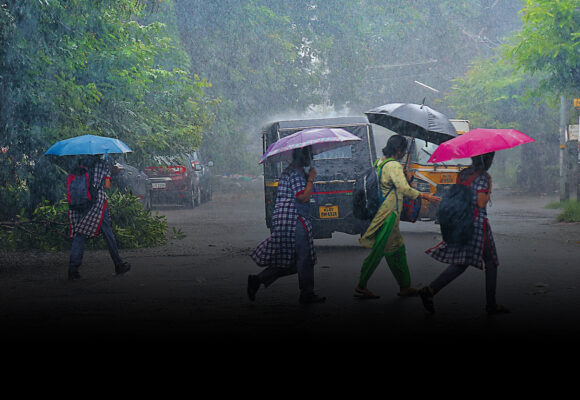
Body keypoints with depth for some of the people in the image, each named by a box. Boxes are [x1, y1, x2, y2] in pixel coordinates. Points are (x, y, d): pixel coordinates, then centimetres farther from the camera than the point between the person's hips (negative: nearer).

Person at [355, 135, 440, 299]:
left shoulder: (379, 162, 12)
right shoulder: (394, 166, -17)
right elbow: (404, 188, -28)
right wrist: (425, 196, -24)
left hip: (381, 211, 10)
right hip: (388, 215, -10)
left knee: (397, 250, 14)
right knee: (378, 251, -4)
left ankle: (404, 286, 19)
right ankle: (361, 286, 0)